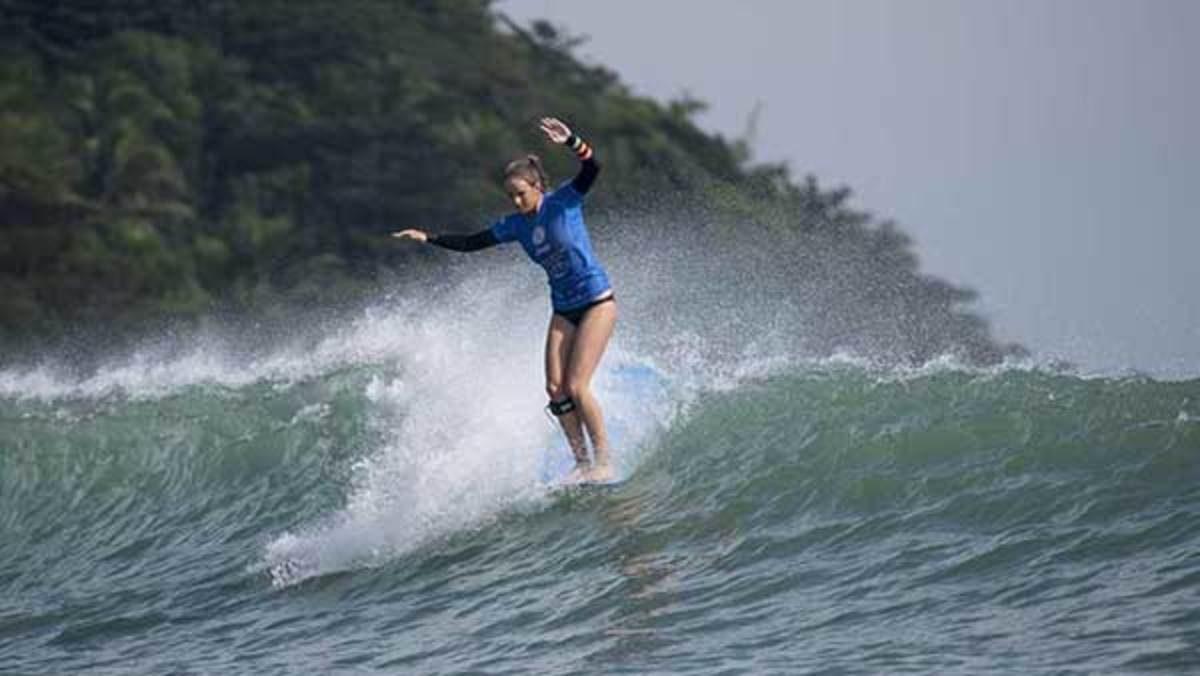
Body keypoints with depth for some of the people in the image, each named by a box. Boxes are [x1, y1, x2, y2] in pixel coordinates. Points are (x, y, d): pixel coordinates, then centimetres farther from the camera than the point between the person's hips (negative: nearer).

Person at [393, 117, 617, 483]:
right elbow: (471, 243, 12)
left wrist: (571, 142, -44)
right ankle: (582, 463, 3)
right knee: (555, 388, -4)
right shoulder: (514, 225, 5)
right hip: (563, 310, 7)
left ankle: (604, 462, -7)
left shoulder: (563, 201, -11)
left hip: (597, 303, -7)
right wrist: (428, 238, 5)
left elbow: (591, 168, -26)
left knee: (576, 386, -14)